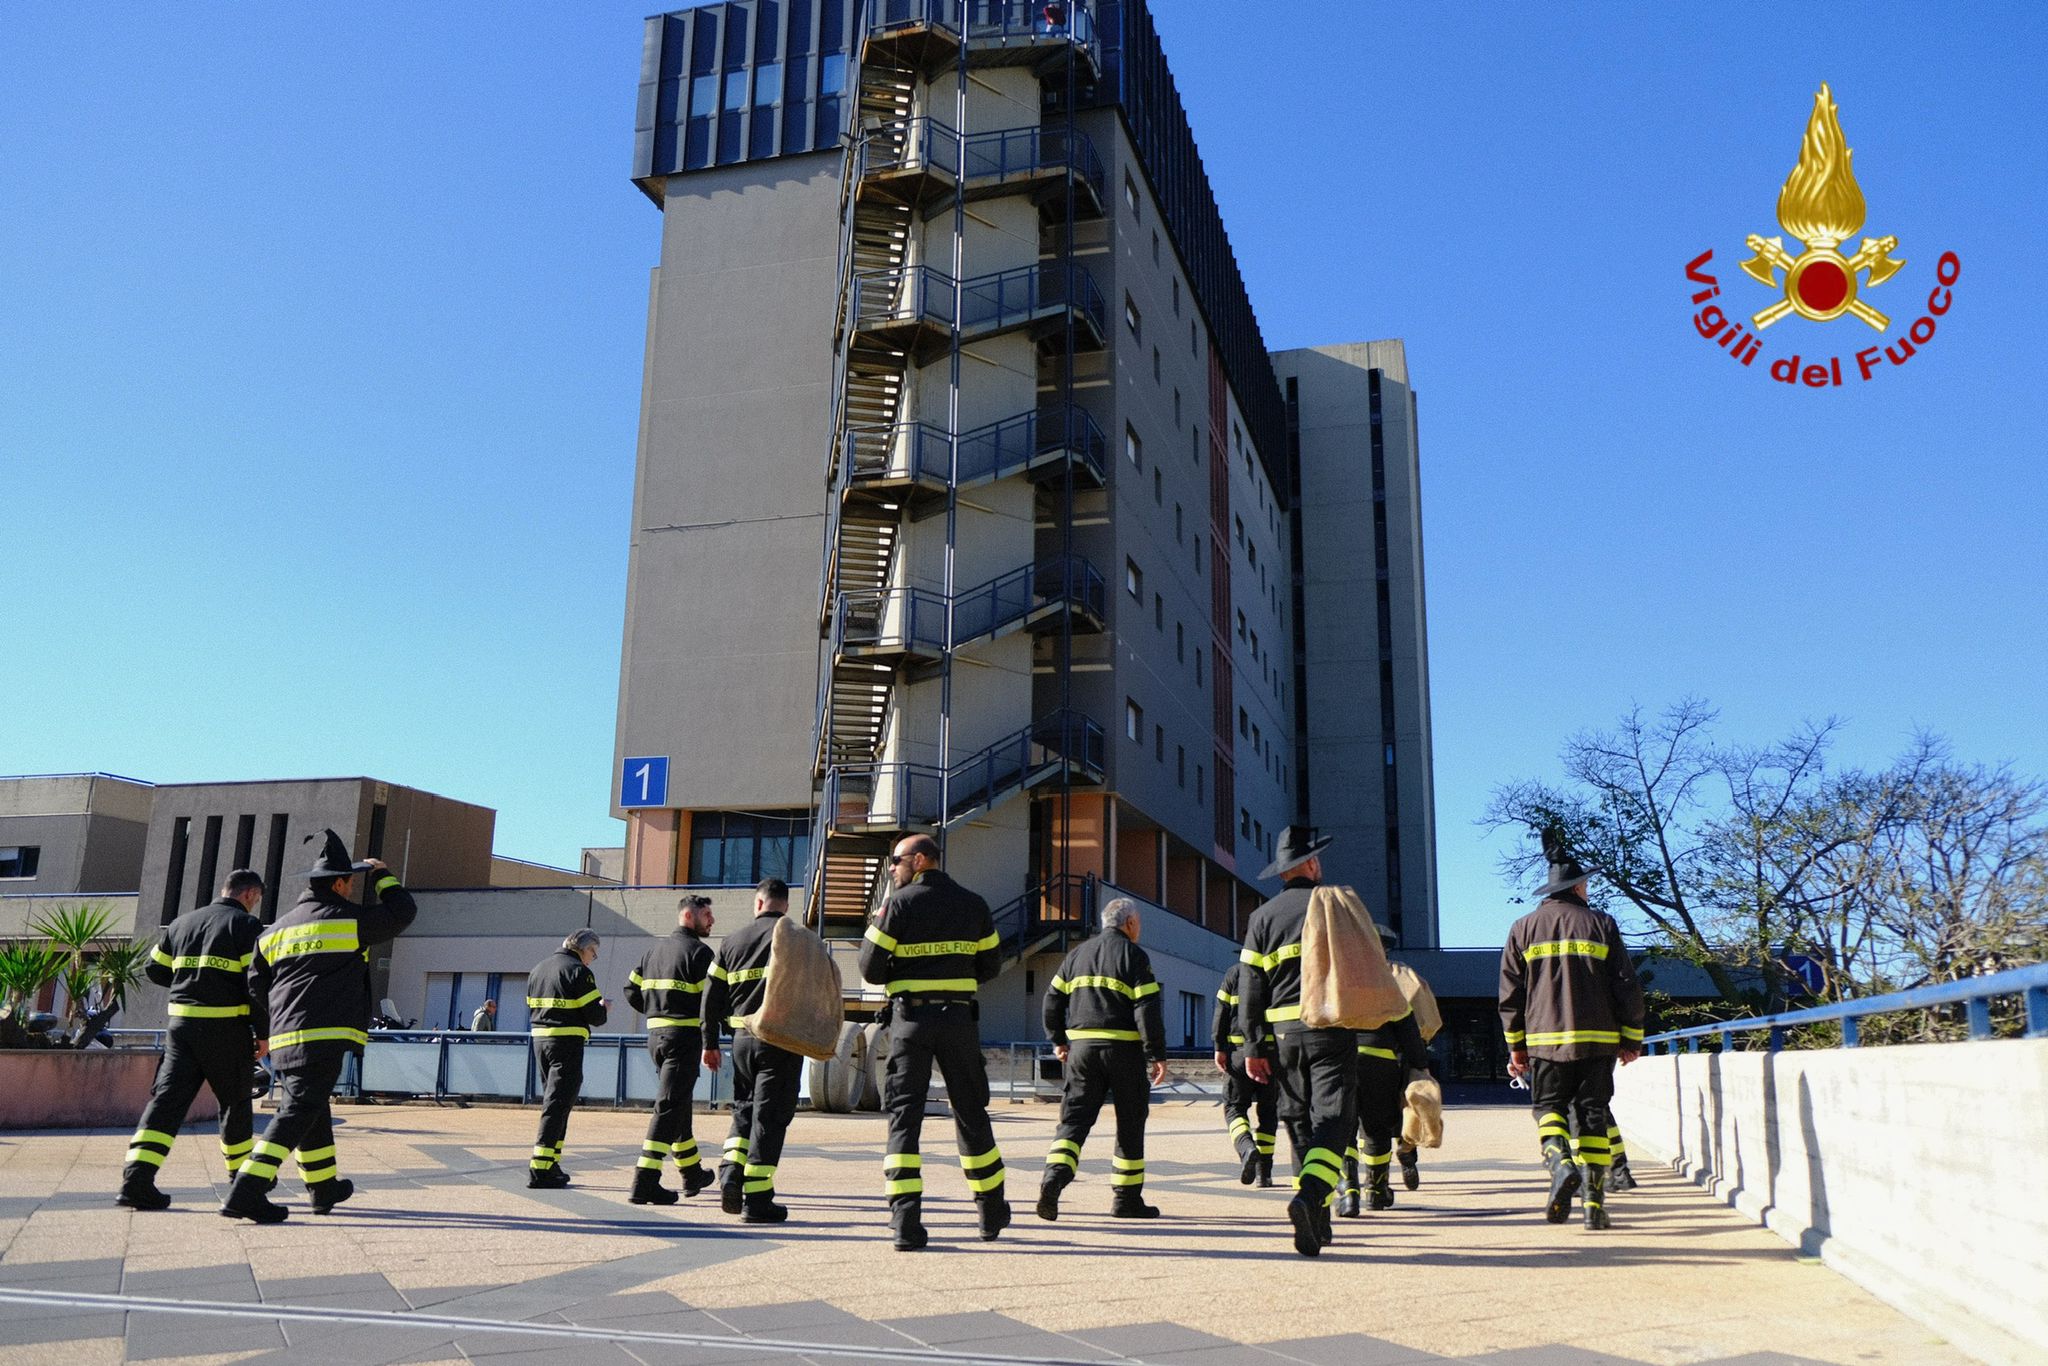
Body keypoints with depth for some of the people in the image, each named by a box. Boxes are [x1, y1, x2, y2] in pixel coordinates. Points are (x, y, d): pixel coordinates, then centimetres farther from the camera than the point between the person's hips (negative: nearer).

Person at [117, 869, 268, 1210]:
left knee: (167, 1097, -1)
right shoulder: (247, 925, -4)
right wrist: (263, 1033, -5)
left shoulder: (182, 923, 15)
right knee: (235, 1102, 12)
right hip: (227, 1029, -4)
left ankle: (137, 1178, -16)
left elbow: (154, 968, 21)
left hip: (181, 1024, 4)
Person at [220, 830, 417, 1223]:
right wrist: (384, 875, 22)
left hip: (282, 1040, 8)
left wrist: (263, 1035, 24)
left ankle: (324, 1189, 32)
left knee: (312, 1114, 19)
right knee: (297, 1114, -9)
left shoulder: (277, 929, 16)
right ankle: (246, 1193, -19)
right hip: (323, 1039, -8)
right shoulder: (350, 919, -3)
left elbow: (255, 987, 15)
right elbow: (403, 912, 8)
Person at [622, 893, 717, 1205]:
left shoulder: (654, 950, 16)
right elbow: (710, 1000, -16)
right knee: (669, 1106, -9)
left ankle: (692, 1173, 31)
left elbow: (631, 991, 16)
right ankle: (645, 1182, -15)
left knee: (678, 1103, 18)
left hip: (655, 1035, 8)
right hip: (685, 1035, -8)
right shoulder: (699, 951, -9)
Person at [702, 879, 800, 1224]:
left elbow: (711, 996, 11)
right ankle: (757, 1199, 1)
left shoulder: (732, 941, 11)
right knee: (770, 1115, 0)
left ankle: (731, 1172, 1)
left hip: (743, 1039, 4)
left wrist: (710, 1043, 16)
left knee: (744, 1108, 20)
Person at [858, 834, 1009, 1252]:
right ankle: (991, 1213, 25)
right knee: (971, 1112, 15)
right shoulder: (973, 904, 6)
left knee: (904, 1113, 1)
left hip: (911, 1018, -3)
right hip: (960, 1018, 3)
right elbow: (990, 967, 12)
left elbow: (871, 970, -6)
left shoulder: (900, 904, -5)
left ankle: (906, 1219, -10)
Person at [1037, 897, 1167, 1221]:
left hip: (1082, 1047, 4)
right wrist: (1158, 1055, -9)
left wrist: (1057, 1040, 23)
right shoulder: (1134, 955, -3)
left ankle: (1055, 1176, -21)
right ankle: (1126, 1199, 14)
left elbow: (1053, 998, 13)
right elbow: (1147, 1008, -11)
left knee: (1074, 1117, 3)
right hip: (1124, 1049, -4)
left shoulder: (1078, 954, 14)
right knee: (1130, 1125, 9)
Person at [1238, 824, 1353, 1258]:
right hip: (1332, 1029, -3)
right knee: (1332, 1121, -6)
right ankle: (1310, 1196, -29)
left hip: (1284, 1034, 3)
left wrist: (1254, 1047, 5)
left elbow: (1250, 988, 3)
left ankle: (1319, 1222, 17)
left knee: (1301, 1125, 14)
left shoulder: (1263, 917, 7)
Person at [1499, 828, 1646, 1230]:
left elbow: (1510, 993, 6)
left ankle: (1560, 1164, -19)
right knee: (1592, 1114, 6)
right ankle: (1595, 1204, 2)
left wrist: (1516, 1046, 12)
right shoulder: (1600, 924, 5)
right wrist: (1632, 1039, 12)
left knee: (1549, 1107, 10)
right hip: (1598, 1039, 0)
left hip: (1545, 1039, 0)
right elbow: (1627, 986, 4)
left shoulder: (1524, 927, 7)